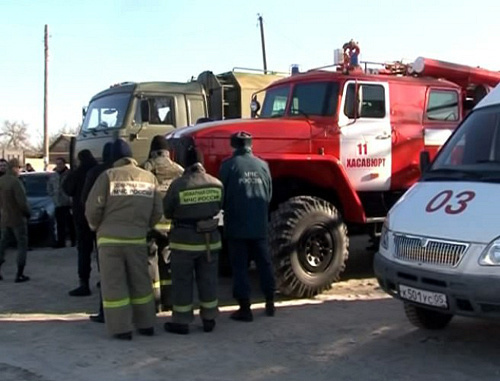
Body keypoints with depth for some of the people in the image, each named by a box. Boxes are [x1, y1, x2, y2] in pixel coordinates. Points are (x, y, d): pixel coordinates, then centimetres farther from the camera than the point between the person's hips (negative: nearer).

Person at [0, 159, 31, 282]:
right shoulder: (15, 181, -22)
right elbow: (22, 201, -24)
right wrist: (27, 213, -7)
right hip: (18, 219, -7)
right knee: (22, 245, 4)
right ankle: (19, 275, 5)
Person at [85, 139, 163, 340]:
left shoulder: (108, 176, -5)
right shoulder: (149, 177, 5)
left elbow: (93, 207, -8)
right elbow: (157, 212, 7)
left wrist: (95, 226, 11)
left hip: (110, 238, -3)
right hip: (137, 239, 3)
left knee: (114, 284, 4)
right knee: (140, 282, 14)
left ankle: (121, 328, 6)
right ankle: (146, 325, 21)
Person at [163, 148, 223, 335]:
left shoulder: (178, 184, -18)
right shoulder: (217, 184, -6)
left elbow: (166, 211, -7)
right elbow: (218, 208, 6)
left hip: (184, 240, -4)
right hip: (210, 238, 4)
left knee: (182, 281, 8)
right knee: (208, 280, 14)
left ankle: (181, 321, 14)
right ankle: (209, 319, 23)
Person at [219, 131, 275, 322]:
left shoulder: (228, 165, -7)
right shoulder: (262, 165, 4)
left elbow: (222, 193, -3)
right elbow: (269, 194, 9)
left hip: (237, 225, -4)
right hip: (260, 224, 4)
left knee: (240, 266, 2)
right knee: (264, 262, 15)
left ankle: (245, 308, 3)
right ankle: (270, 303, 23)